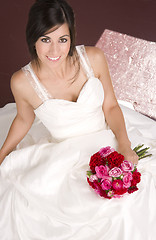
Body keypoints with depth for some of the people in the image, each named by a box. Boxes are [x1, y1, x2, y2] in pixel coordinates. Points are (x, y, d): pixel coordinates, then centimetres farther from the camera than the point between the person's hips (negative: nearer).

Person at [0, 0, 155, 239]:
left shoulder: (94, 58, -12)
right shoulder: (23, 81, -13)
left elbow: (110, 106, 0)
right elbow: (24, 119, 7)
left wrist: (125, 146, -13)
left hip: (104, 144, 0)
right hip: (63, 155, 0)